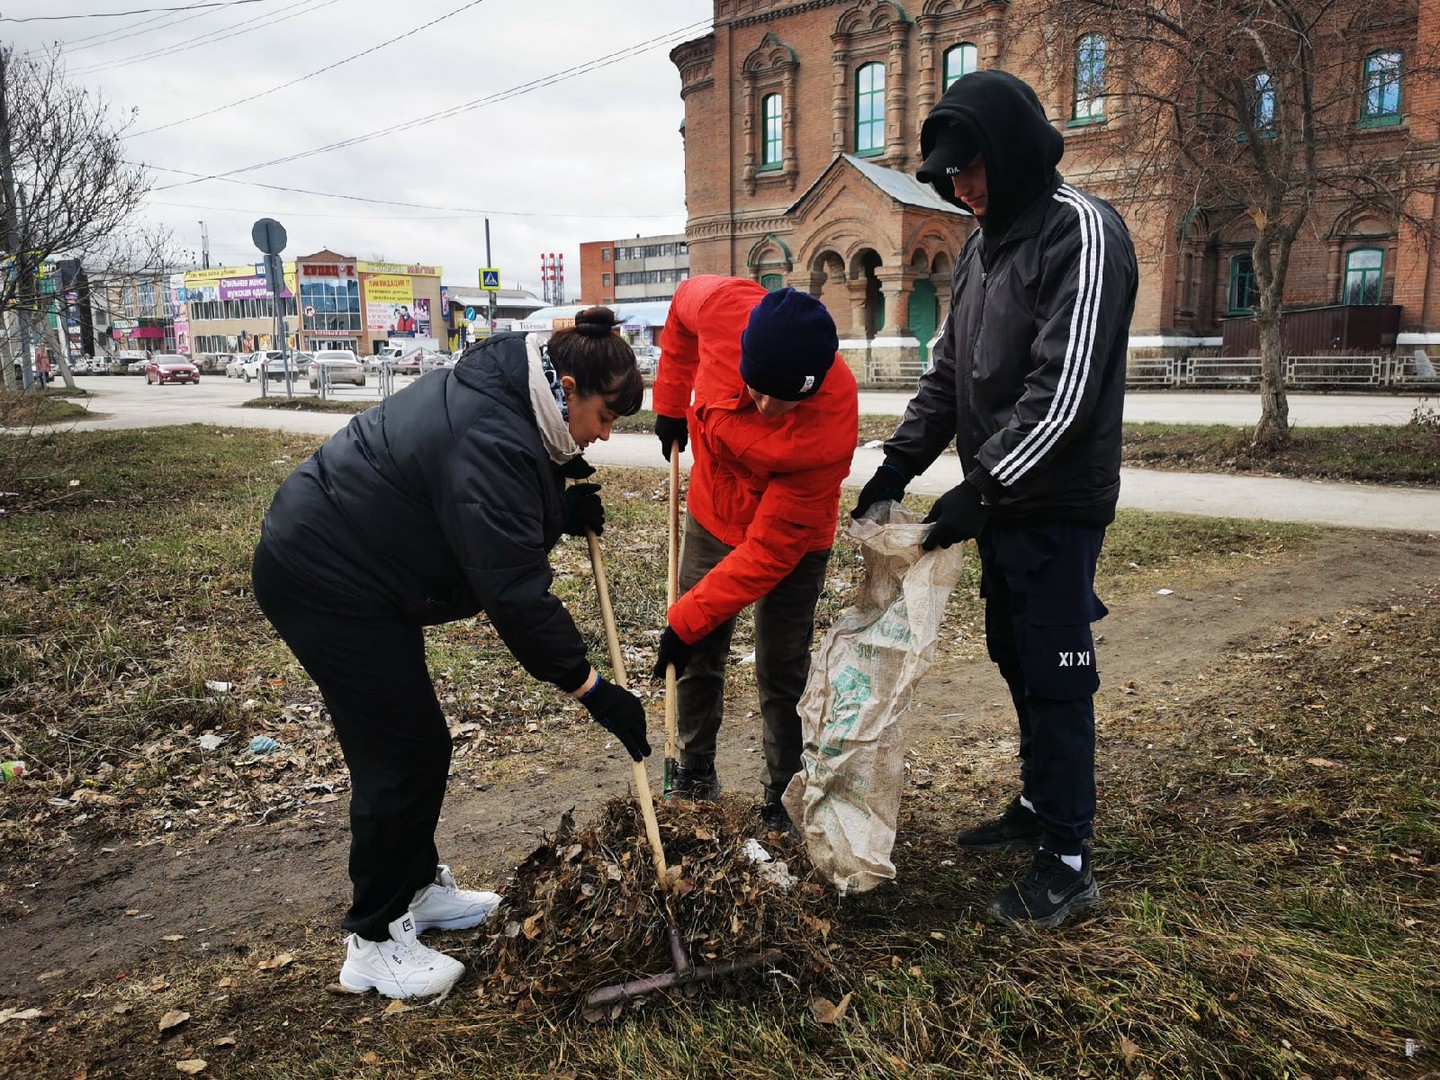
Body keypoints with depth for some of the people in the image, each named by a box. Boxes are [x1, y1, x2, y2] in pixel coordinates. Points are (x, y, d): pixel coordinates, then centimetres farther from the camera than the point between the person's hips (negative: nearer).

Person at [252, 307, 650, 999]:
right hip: (326, 581, -10)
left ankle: (419, 888, 35)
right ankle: (373, 943, 14)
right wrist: (593, 690, -25)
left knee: (413, 742, 18)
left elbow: (485, 518, 16)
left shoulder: (499, 394, 3)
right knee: (404, 754, -2)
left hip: (330, 557, 11)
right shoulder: (493, 442, -29)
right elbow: (514, 592, -30)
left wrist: (562, 512, -2)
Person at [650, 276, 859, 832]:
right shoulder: (723, 306, -29)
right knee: (699, 658, 12)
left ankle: (782, 803, 19)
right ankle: (695, 775, 31)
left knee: (780, 676, 1)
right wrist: (670, 403, -2)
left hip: (790, 539, -4)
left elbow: (769, 550, -30)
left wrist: (686, 620, -27)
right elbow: (685, 301, -1)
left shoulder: (829, 429, -38)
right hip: (712, 514, 5)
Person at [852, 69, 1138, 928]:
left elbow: (1066, 390, -23)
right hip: (1000, 502, 9)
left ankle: (1068, 863, 10)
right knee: (1015, 661, 17)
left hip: (1058, 506, -9)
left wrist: (983, 488, -21)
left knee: (1055, 677, -3)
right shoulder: (984, 244, 14)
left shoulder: (1080, 232, -14)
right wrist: (901, 462, 6)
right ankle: (1038, 808, 33)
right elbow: (950, 371, 16)